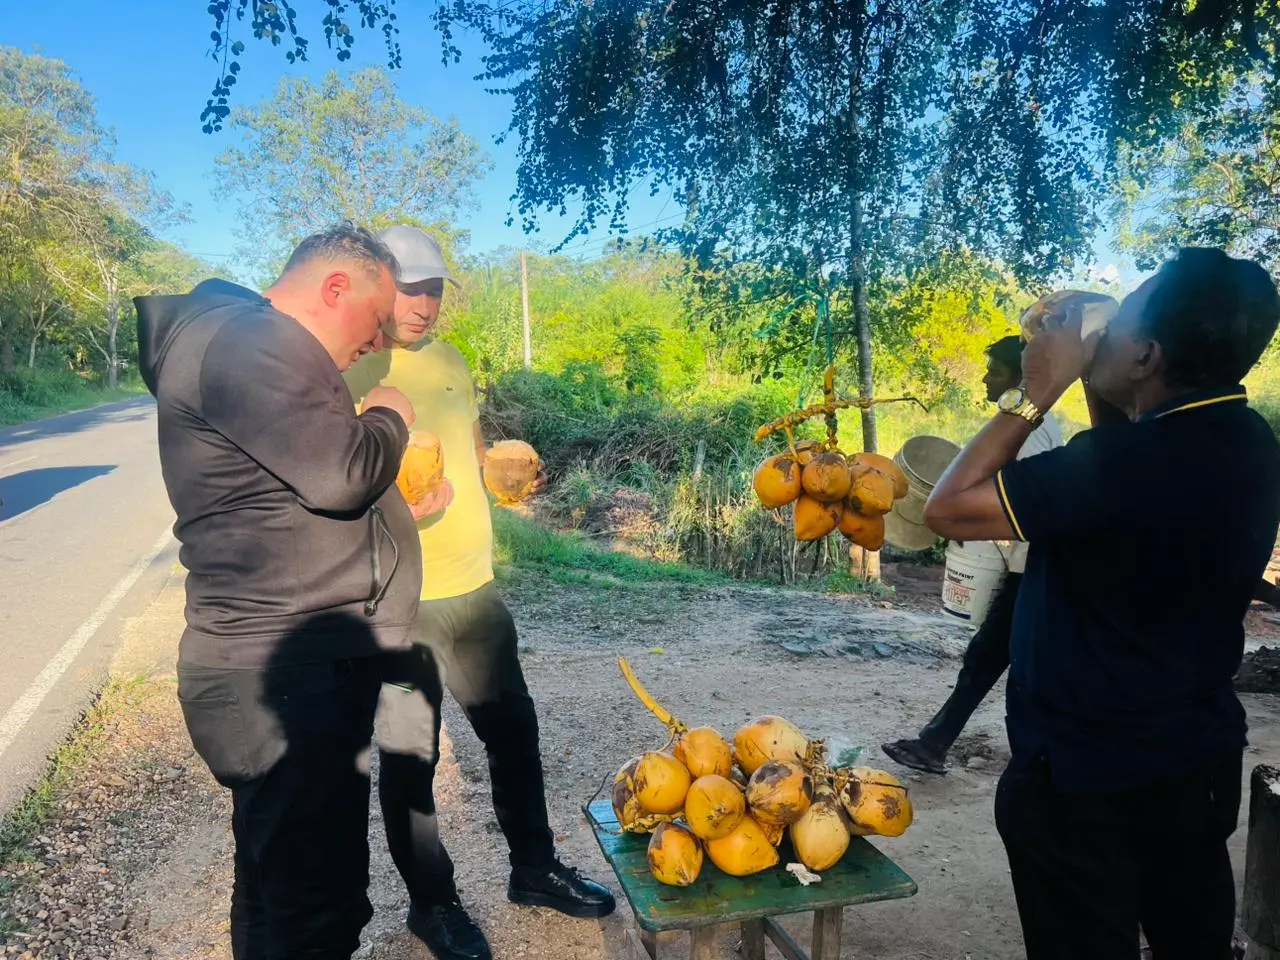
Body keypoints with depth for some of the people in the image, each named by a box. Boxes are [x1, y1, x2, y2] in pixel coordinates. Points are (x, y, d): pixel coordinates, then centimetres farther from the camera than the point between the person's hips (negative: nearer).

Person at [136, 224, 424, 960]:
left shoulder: (255, 343, 20)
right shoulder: (247, 343, -16)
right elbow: (340, 474, -25)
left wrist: (400, 505, 13)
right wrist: (389, 418, -5)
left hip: (293, 666, 11)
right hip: (288, 674, -11)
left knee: (279, 886, 22)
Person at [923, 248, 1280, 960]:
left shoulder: (1125, 461, -30)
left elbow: (948, 508, -25)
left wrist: (1034, 395, -17)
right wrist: (1091, 386, 2)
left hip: (1084, 773, -8)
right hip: (1201, 756, 8)